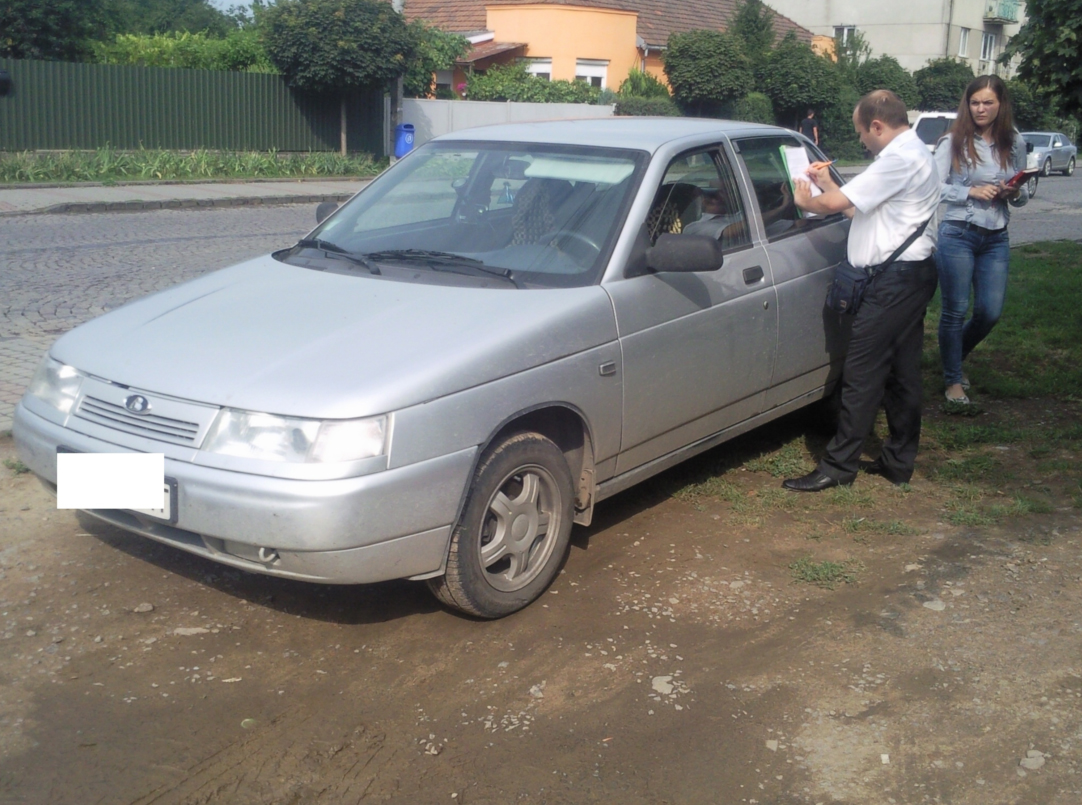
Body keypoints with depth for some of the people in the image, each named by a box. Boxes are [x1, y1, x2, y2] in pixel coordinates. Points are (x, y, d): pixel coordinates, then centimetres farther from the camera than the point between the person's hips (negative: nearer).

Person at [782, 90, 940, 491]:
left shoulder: (900, 159, -16)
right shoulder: (911, 153, 18)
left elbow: (839, 203, -17)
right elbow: (859, 203, 19)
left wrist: (806, 201, 1)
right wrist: (829, 185, 13)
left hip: (896, 278, -11)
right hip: (908, 275, 11)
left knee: (862, 372, -8)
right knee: (901, 371, 13)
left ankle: (839, 464, -4)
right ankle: (900, 460, 20)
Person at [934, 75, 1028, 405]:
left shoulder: (1014, 143, 6)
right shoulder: (954, 141, -4)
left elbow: (1023, 194, 14)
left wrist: (1014, 193, -8)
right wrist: (971, 192, -19)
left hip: (996, 239, 4)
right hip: (958, 234, -4)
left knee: (990, 313, 4)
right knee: (955, 311, 1)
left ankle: (954, 355, 32)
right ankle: (954, 379, 17)